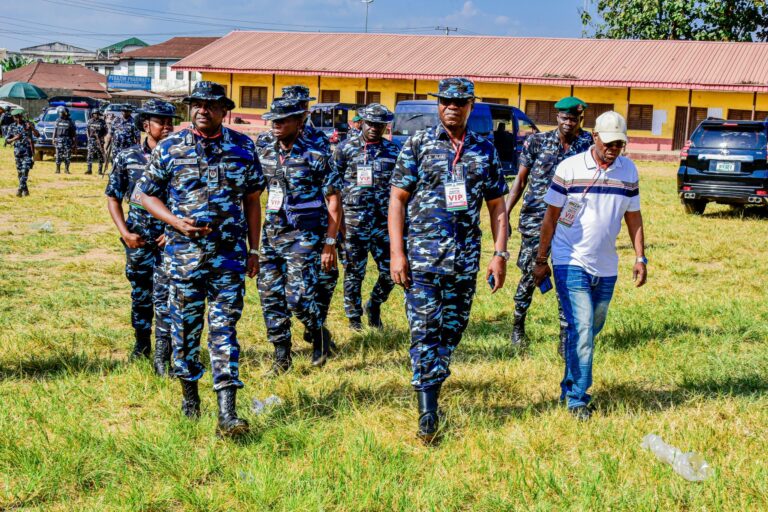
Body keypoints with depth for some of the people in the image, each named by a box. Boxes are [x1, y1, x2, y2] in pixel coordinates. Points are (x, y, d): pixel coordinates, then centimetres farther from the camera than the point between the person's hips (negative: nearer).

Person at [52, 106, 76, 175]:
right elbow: (55, 131, 11)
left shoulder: (70, 122, 1)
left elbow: (74, 133, 1)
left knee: (67, 156, -1)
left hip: (67, 141, -1)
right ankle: (58, 169, 4)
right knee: (58, 156, -1)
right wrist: (54, 139, 3)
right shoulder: (58, 121, 9)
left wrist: (75, 142, -3)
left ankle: (66, 169, 8)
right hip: (59, 140, 2)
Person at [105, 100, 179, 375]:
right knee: (140, 295, 13)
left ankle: (162, 356, -5)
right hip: (138, 238, 2)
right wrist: (124, 232, -3)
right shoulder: (127, 158, 1)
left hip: (169, 237, -2)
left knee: (164, 296, -10)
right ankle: (141, 343, 32)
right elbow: (113, 197, 8)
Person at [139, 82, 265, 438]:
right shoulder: (169, 148, 1)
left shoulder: (243, 148, 4)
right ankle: (189, 394, 29)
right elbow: (148, 195, 6)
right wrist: (176, 222, -12)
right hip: (183, 254, 0)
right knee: (185, 327, 9)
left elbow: (252, 200, 10)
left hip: (229, 255, 0)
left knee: (224, 328, -4)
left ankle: (227, 413, -6)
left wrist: (253, 249, 8)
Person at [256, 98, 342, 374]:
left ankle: (319, 335, 15)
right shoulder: (264, 154, 8)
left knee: (297, 295, -13)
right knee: (270, 297, 4)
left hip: (304, 236, -6)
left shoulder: (315, 157, -7)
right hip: (272, 234, 6)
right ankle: (282, 356, 16)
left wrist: (330, 244, -10)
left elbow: (334, 201, -6)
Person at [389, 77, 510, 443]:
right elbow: (397, 198, -1)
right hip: (422, 253, -3)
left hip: (466, 258, 3)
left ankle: (429, 387, 24)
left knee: (452, 330, 8)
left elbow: (497, 205, 12)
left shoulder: (485, 150, 9)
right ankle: (427, 412, -5)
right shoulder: (418, 144, 0)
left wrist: (500, 254, 4)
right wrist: (396, 253, -9)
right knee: (424, 329, -7)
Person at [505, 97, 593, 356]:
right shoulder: (537, 142, 0)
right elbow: (520, 180, 5)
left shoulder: (588, 144, 1)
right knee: (529, 275, 5)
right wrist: (505, 214, 0)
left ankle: (566, 339, 6)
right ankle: (518, 326, 26)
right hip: (534, 220, 0)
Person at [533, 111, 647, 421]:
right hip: (571, 263, -4)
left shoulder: (629, 171, 4)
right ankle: (577, 399, -6)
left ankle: (571, 386, 27)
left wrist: (640, 257, 6)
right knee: (581, 330, -12)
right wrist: (541, 260, 0)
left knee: (591, 331, 12)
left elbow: (633, 217, 12)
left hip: (606, 267, 4)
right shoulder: (569, 168, -7)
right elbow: (551, 216, -2)